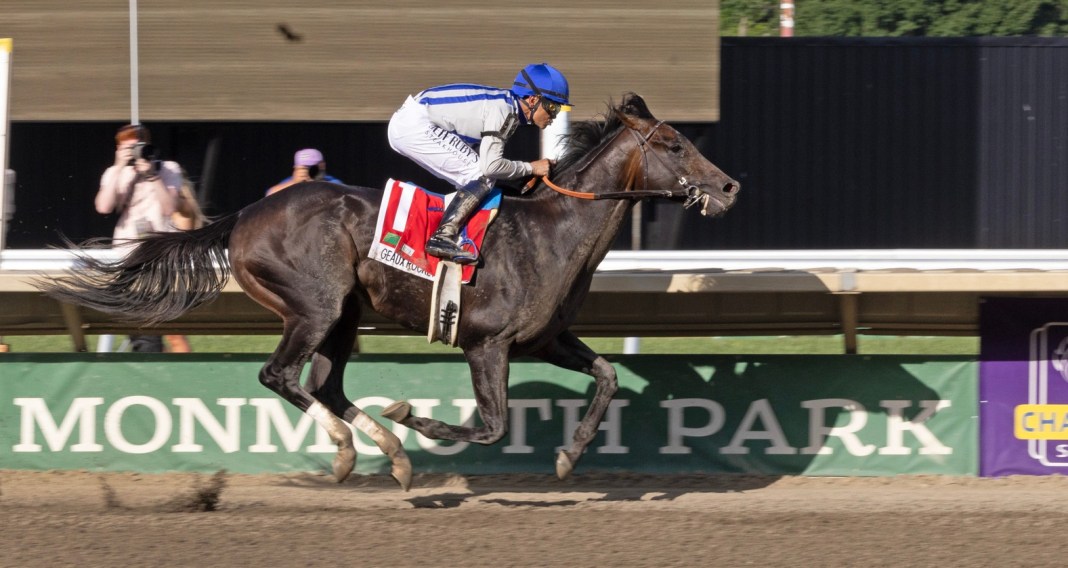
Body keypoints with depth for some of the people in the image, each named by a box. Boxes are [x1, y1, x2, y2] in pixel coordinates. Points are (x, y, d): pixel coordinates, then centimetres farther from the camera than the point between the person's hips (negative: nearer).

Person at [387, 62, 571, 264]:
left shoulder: (506, 104, 13)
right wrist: (531, 168, -10)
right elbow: (490, 166, -22)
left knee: (471, 182, 13)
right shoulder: (503, 111, -16)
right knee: (482, 177, -14)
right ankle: (443, 237, -22)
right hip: (414, 125, -10)